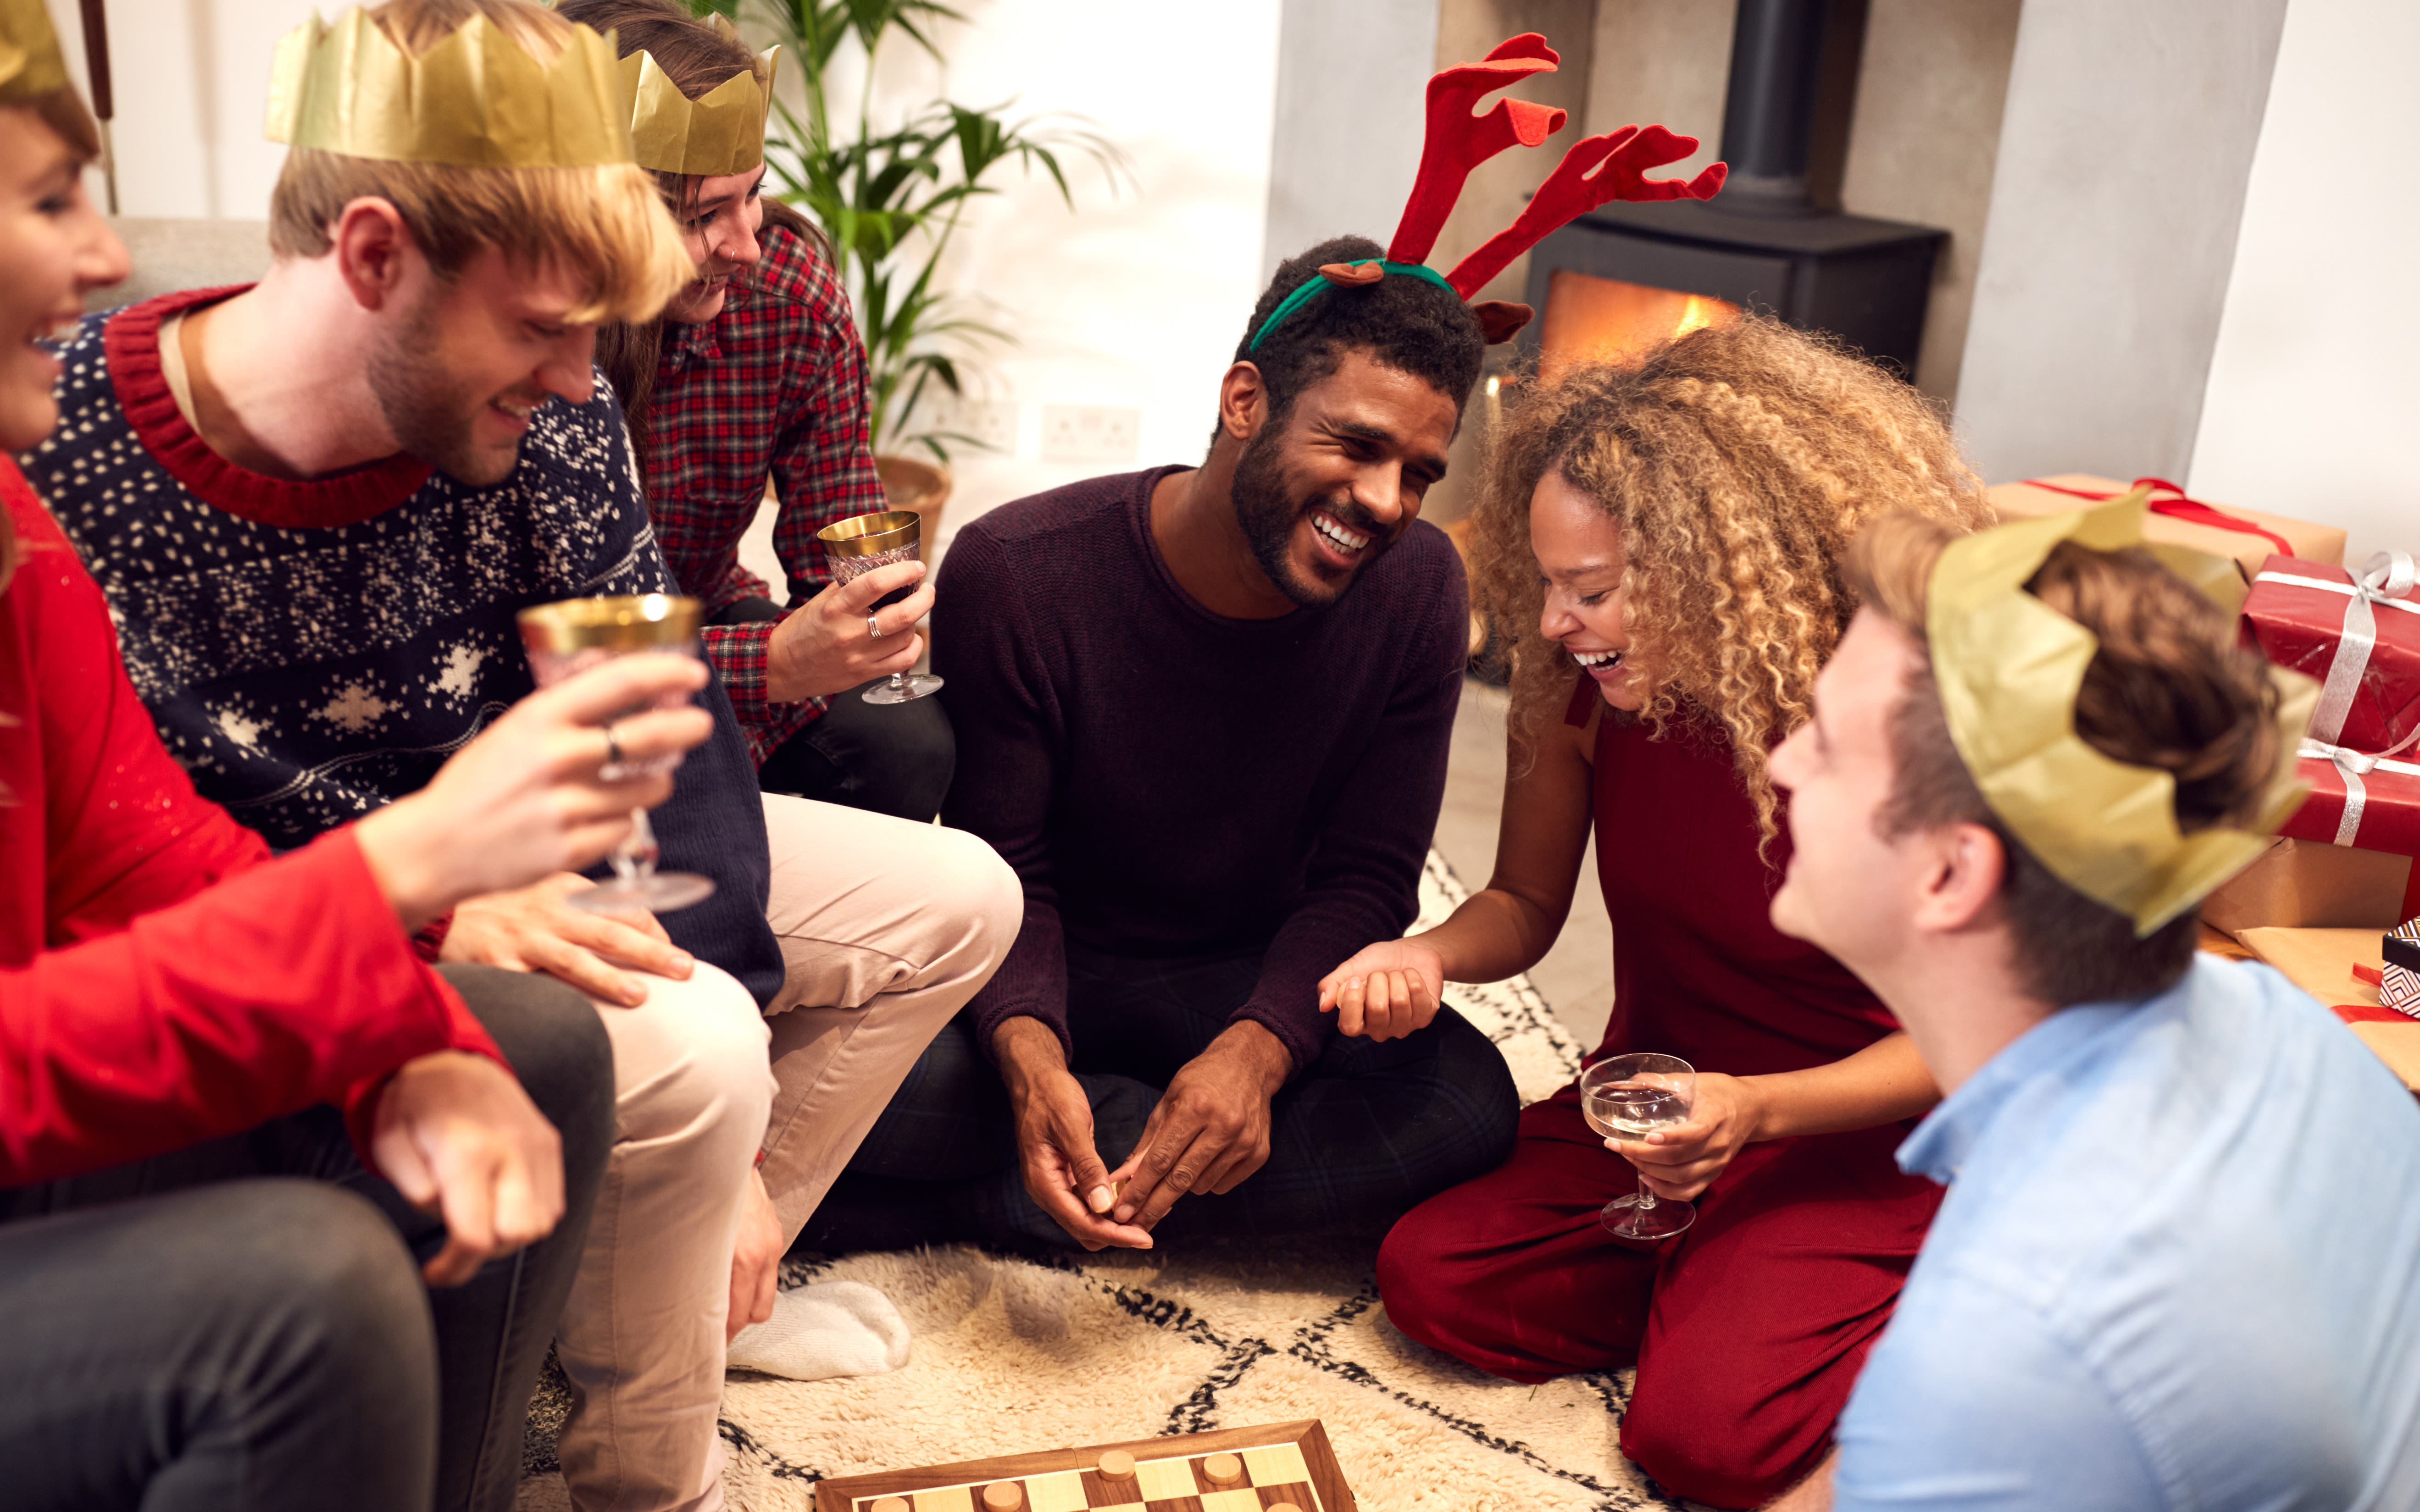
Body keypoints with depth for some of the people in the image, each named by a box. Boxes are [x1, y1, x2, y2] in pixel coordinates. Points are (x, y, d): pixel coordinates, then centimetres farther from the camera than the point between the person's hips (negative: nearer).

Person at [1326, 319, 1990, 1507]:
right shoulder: (1577, 687, -12)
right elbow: (1525, 902, 3)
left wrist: (1754, 1109, -31)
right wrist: (1426, 955, -20)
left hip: (1856, 1133, -5)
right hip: (1654, 1093, 5)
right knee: (1429, 1278, -13)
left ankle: (1910, 1313, 7)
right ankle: (1717, 1281, 5)